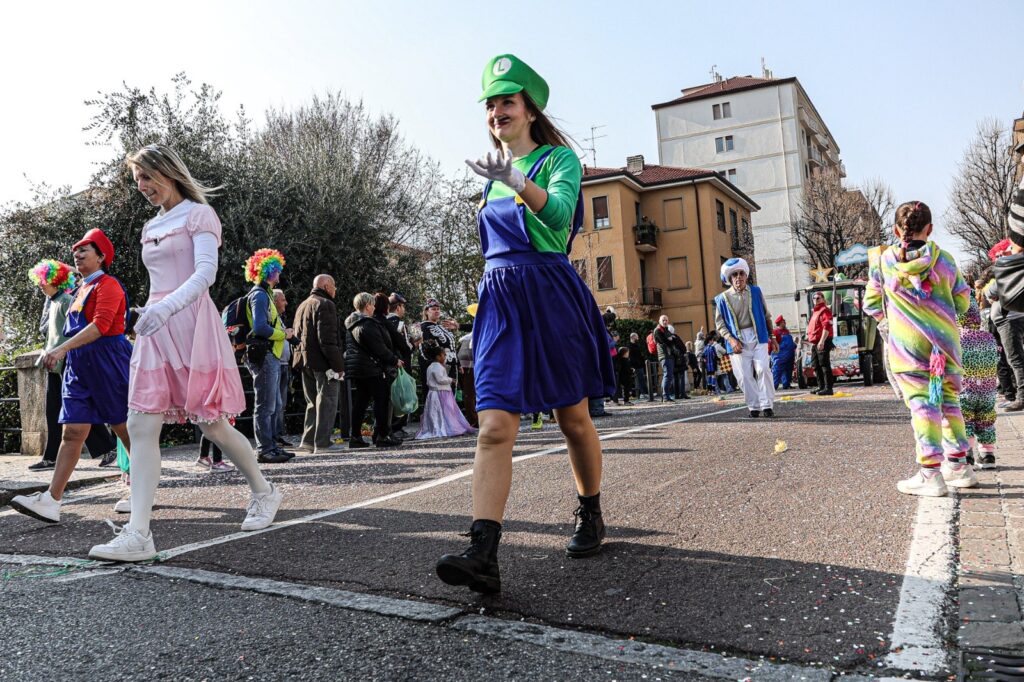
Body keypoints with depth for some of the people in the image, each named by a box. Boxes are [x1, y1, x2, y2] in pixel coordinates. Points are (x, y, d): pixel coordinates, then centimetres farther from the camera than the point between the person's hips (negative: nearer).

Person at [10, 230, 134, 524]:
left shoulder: (108, 285, -8)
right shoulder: (82, 289, 18)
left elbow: (101, 325, -22)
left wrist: (62, 349, -28)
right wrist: (61, 354, 16)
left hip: (107, 364, -8)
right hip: (79, 367, 8)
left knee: (126, 430, 2)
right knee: (71, 432, 0)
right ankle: (51, 501, -4)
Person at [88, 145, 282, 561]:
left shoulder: (198, 214, 0)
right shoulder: (150, 229, 22)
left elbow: (206, 271, -15)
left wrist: (167, 307, -29)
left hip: (191, 324, -7)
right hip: (155, 330, 7)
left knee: (211, 423, -2)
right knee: (141, 426, -6)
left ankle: (264, 492, 21)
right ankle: (137, 535, -8)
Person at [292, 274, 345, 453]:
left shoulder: (302, 306, 20)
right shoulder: (325, 305, -11)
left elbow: (297, 335, 21)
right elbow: (328, 339, -20)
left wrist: (302, 359, 18)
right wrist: (338, 365, -19)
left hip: (305, 362, 9)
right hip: (323, 363, -9)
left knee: (314, 402, 16)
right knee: (327, 402, -4)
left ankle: (308, 441, 16)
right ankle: (322, 442, -3)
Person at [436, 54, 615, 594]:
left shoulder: (559, 159, -1)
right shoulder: (491, 173, 16)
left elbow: (558, 213, -22)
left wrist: (516, 180, -37)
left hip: (552, 296, -4)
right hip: (499, 301, 4)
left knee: (573, 418, 9)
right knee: (494, 428, -10)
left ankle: (591, 517, 32)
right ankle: (482, 555, -16)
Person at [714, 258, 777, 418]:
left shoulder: (755, 292, 5)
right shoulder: (723, 298, 0)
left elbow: (766, 315, 12)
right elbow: (719, 323, 3)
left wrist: (772, 336, 11)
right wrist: (731, 340, -10)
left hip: (758, 337, 0)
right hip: (738, 341, 0)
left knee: (762, 369, -11)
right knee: (744, 376, -2)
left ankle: (767, 406, -3)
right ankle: (754, 407, 9)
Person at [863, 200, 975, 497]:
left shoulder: (883, 261, 0)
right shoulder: (944, 259, 4)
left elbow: (871, 304, 6)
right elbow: (963, 300, 9)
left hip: (907, 343, -3)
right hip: (946, 339, 3)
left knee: (921, 403, -2)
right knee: (949, 401, 15)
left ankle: (931, 473, -6)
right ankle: (958, 465, 25)